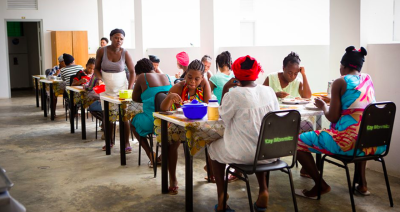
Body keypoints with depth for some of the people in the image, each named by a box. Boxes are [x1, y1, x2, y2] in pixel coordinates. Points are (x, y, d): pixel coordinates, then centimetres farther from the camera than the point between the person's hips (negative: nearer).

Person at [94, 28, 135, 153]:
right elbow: (97, 68, 8)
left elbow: (132, 72, 1)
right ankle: (109, 141, 24)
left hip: (121, 88, -2)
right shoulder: (101, 51, -4)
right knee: (107, 115, 8)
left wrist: (129, 89, -9)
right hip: (106, 89, 2)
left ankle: (126, 143, 3)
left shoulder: (125, 53, -5)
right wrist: (99, 78, -12)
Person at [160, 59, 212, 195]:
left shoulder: (204, 84, -7)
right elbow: (163, 109, -19)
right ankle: (173, 179, -16)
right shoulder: (178, 87, -11)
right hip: (178, 125, -1)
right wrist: (169, 97, -39)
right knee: (172, 141, -31)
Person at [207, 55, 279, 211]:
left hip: (243, 154, -4)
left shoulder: (233, 94, -16)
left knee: (213, 148, 25)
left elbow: (224, 117, 0)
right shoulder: (269, 91, -2)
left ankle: (221, 198, 21)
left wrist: (225, 89, 0)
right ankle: (263, 190, 27)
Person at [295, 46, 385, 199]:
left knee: (298, 142, 3)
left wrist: (323, 106, 13)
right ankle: (362, 183, 37)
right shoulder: (368, 79, 14)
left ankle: (321, 186, 8)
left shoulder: (340, 82, -5)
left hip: (348, 142, -7)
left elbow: (333, 118, -7)